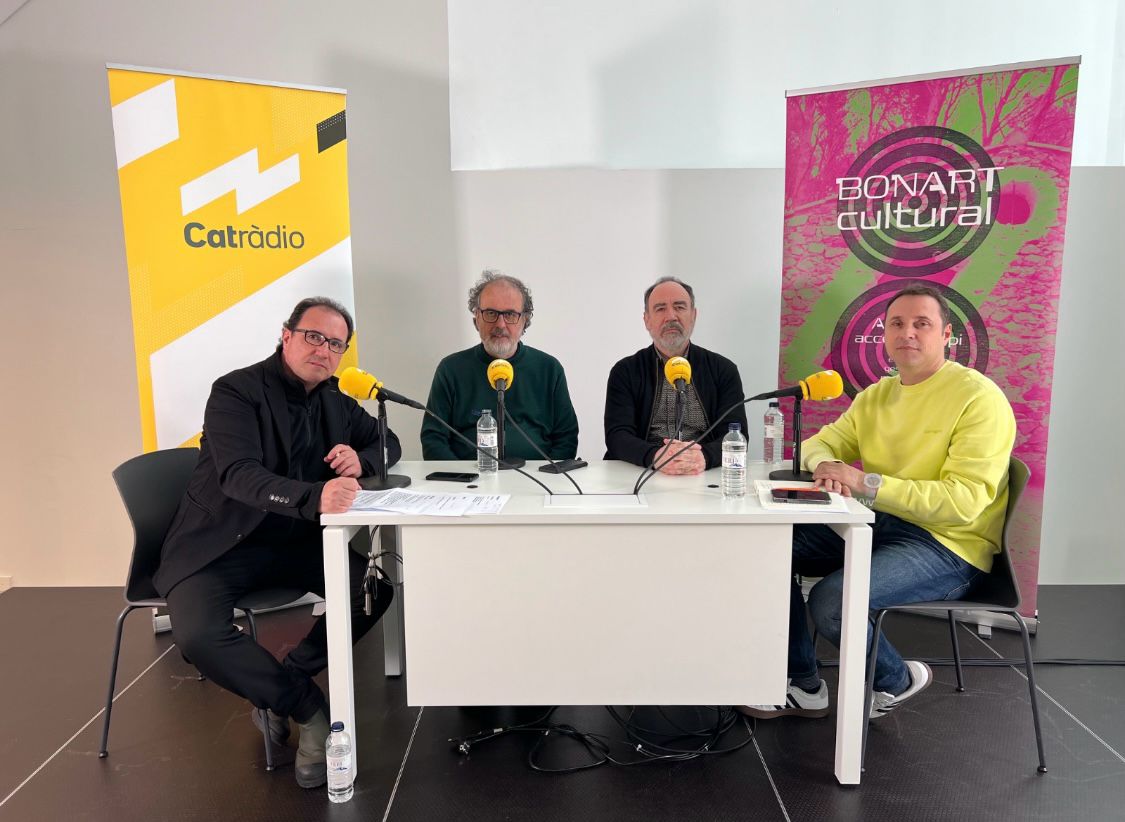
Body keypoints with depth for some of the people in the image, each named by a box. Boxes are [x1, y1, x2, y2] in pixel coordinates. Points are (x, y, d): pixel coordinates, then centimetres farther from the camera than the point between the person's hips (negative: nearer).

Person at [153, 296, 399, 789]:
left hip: (295, 543, 5)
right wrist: (315, 498, -48)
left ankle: (278, 688, 0)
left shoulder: (335, 401, 5)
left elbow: (388, 443, 16)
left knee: (377, 586, -16)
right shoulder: (236, 391, -14)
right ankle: (307, 707, -8)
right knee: (199, 636, -30)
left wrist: (360, 459, -10)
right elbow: (238, 475, -29)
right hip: (220, 546, -5)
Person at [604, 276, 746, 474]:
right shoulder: (624, 372, 6)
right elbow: (617, 436, -5)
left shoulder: (724, 370, 9)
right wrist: (655, 456, -26)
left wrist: (705, 456, -24)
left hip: (706, 479, 1)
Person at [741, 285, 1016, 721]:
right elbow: (820, 443, 14)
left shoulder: (979, 397, -11)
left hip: (948, 546, -7)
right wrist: (825, 464, -13)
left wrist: (867, 483, -27)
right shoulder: (876, 395, 11)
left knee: (831, 600, -28)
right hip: (879, 526, 7)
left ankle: (896, 680, 7)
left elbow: (965, 501, -21)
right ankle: (803, 685, 6)